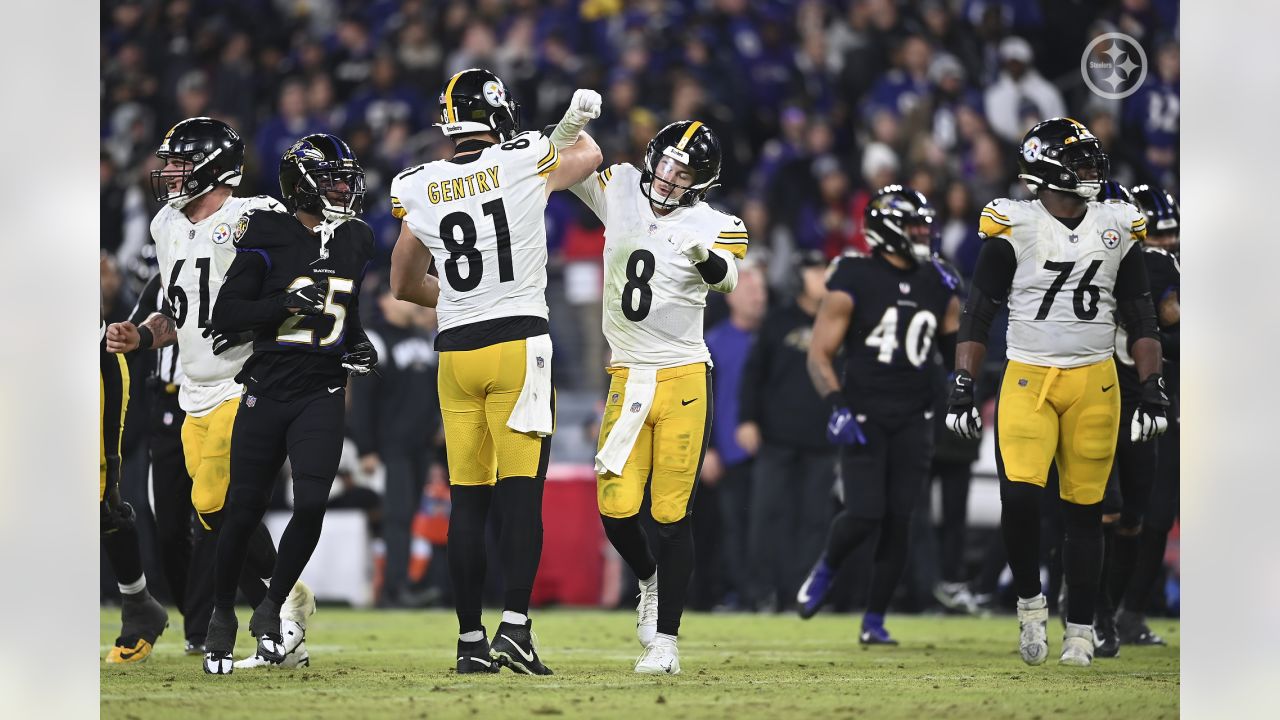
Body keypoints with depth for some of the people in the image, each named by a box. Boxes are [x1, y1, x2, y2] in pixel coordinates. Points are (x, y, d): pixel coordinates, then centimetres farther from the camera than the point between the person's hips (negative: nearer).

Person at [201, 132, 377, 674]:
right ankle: (222, 614, 24)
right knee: (245, 510, 3)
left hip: (323, 393, 3)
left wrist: (359, 345, 8)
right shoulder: (268, 238, -7)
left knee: (312, 503, -14)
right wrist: (288, 305, -21)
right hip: (267, 390, -3)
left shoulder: (355, 242, 10)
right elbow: (225, 316, -10)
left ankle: (271, 609, 6)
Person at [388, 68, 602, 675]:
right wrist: (575, 123, 39)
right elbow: (589, 156, 19)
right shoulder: (526, 164, -5)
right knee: (521, 493, -4)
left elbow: (405, 285, 17)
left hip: (456, 351, 3)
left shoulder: (419, 190, 4)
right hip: (520, 343, -3)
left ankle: (470, 640, 8)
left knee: (468, 501, 6)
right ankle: (515, 625, -15)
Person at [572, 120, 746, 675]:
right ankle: (650, 580, 28)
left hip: (683, 379, -3)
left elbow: (725, 278, -23)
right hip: (626, 380, 3)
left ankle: (665, 641, 1)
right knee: (617, 509, -4)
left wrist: (707, 259, -47)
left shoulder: (713, 226, -5)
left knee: (671, 514, -6)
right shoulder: (622, 191, 6)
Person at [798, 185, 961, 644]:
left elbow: (957, 355, 19)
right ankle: (825, 570, 17)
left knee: (899, 522, -1)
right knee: (865, 514, -15)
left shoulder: (937, 286, 9)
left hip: (913, 420, 4)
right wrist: (837, 405, -17)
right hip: (864, 415, -4)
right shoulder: (854, 282, -6)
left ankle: (874, 621, 10)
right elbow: (820, 353, -4)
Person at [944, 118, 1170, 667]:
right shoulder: (1014, 228, -4)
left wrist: (1152, 392, 5)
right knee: (1019, 495, -19)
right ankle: (1030, 601, 5)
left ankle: (1080, 632, 15)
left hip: (1095, 384, 3)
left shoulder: (1117, 230, 6)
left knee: (1084, 512, 5)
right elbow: (978, 315, -1)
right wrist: (962, 390, -7)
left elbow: (1141, 321, 11)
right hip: (1029, 380, -3)